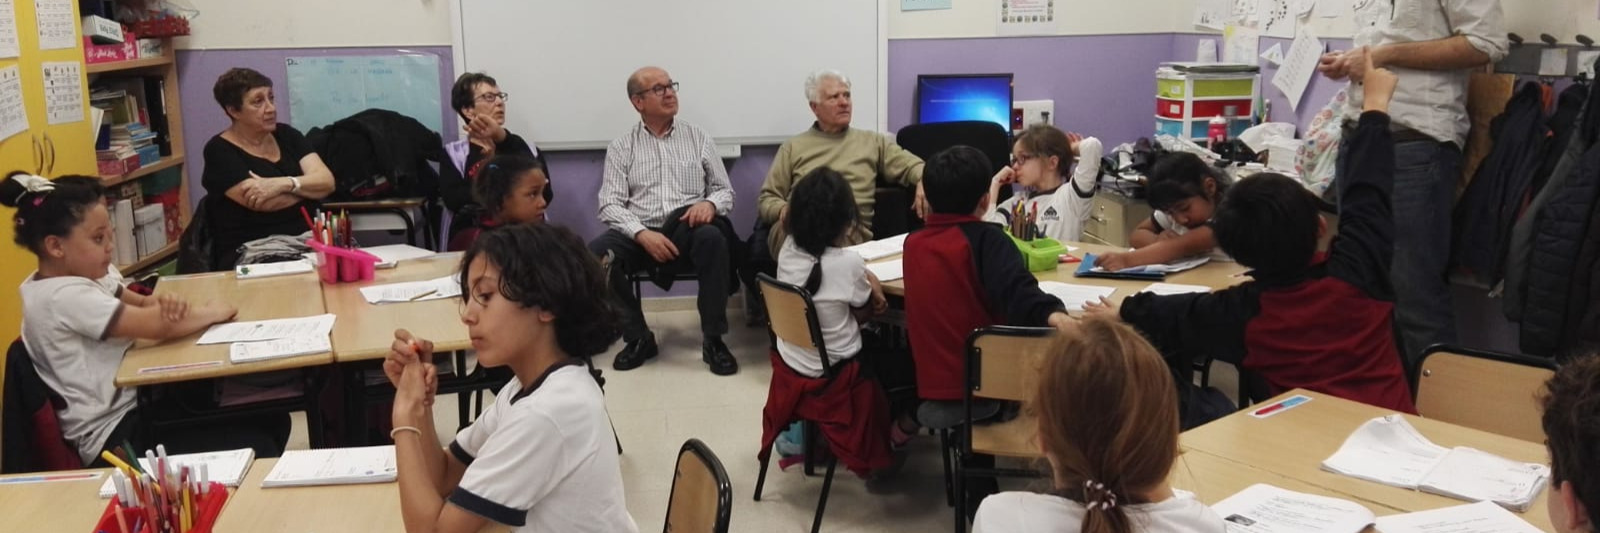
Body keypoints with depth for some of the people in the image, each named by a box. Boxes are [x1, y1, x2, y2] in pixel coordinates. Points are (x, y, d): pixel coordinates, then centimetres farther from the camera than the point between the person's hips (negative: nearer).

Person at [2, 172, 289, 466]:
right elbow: (158, 326, -29)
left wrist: (166, 304, -9)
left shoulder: (84, 275, 6)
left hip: (132, 404, 10)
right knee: (256, 450, -17)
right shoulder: (64, 296, -23)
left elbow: (141, 305, 16)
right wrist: (214, 312, -12)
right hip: (114, 436, -10)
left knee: (271, 419, 5)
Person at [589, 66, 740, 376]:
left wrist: (709, 203, -13)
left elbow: (725, 191, 11)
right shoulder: (621, 148, 9)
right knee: (596, 254, -29)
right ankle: (638, 337, -10)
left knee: (712, 237, -35)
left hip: (688, 234, 0)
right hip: (640, 235, 0)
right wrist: (643, 234, -19)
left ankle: (713, 340, -22)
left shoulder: (698, 138, 12)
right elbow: (610, 205, -1)